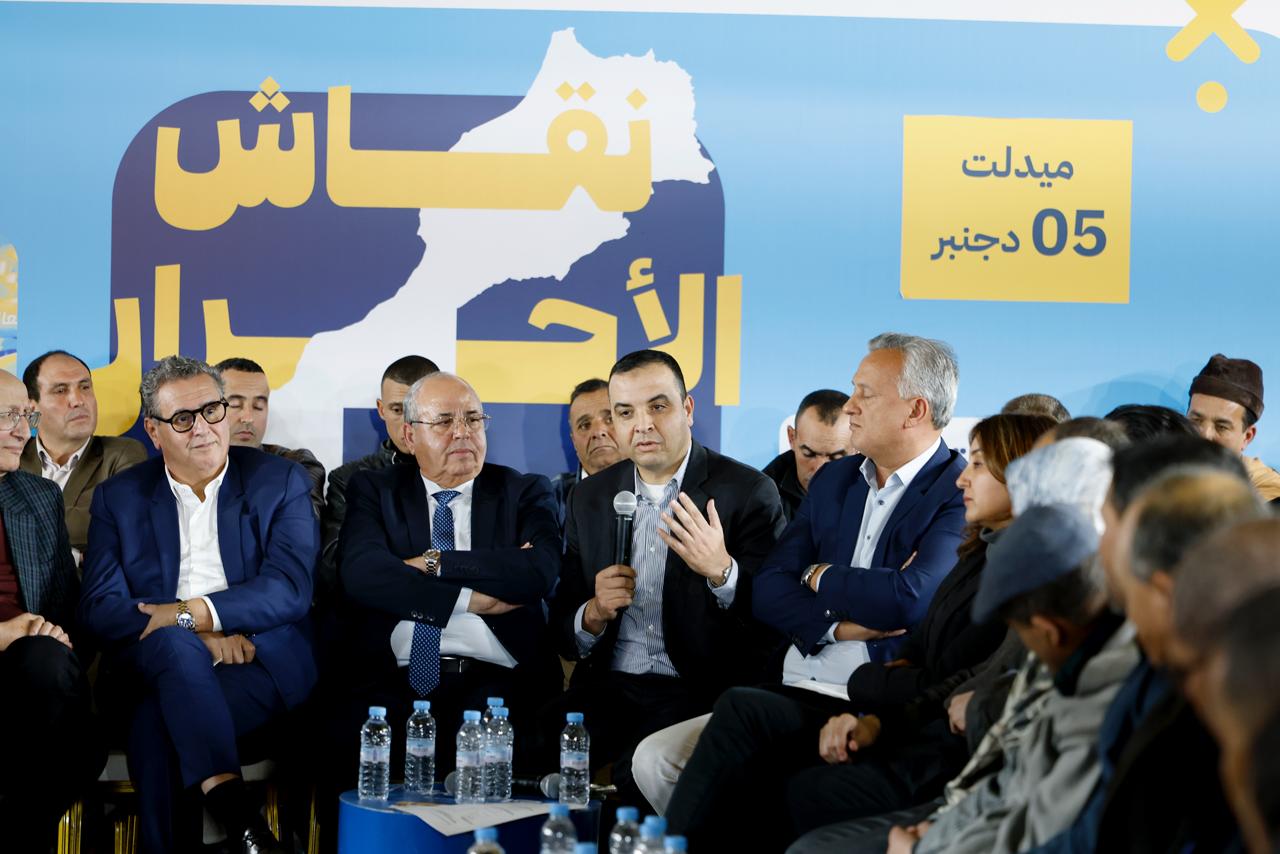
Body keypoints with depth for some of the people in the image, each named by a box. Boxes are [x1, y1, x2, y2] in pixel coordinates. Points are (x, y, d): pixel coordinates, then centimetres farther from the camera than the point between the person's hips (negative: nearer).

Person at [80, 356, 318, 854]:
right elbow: (99, 607, 0)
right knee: (175, 645, -36)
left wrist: (193, 611, -17)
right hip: (149, 663, 1)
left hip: (259, 661, -1)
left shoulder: (280, 482, 9)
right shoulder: (118, 498, 13)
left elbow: (291, 589, -5)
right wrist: (199, 634, -15)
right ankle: (234, 810, -46)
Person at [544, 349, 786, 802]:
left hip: (702, 692, -4)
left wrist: (721, 571, -23)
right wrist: (594, 615, -8)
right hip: (609, 691, 4)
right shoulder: (590, 498, 13)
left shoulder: (748, 492, -1)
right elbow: (564, 634, 15)